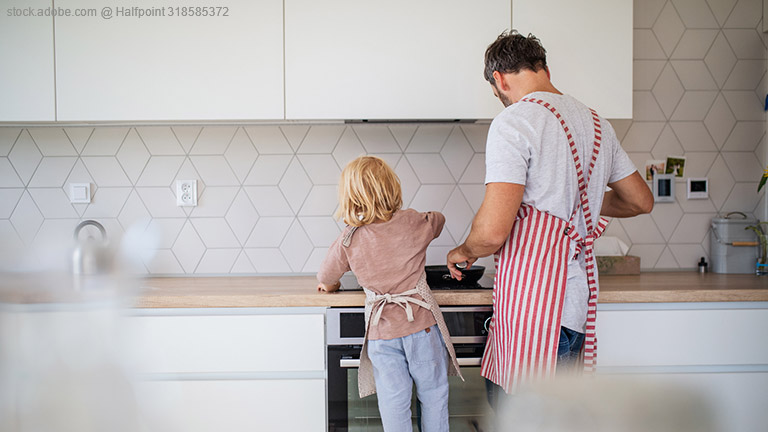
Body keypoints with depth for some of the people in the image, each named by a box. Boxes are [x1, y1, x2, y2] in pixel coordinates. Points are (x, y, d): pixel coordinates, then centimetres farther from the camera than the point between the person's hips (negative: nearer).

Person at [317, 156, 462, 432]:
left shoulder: (349, 240, -6)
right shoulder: (412, 223, -6)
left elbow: (326, 278, 6)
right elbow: (438, 220, 18)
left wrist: (329, 285, 30)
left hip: (381, 331, 0)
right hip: (422, 323, 0)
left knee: (393, 399, 9)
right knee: (433, 392, 14)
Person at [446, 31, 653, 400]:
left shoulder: (513, 122, -13)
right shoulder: (595, 123, 13)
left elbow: (492, 232, -20)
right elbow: (641, 201, 23)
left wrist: (463, 252, 2)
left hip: (533, 304, -8)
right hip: (576, 301, 8)